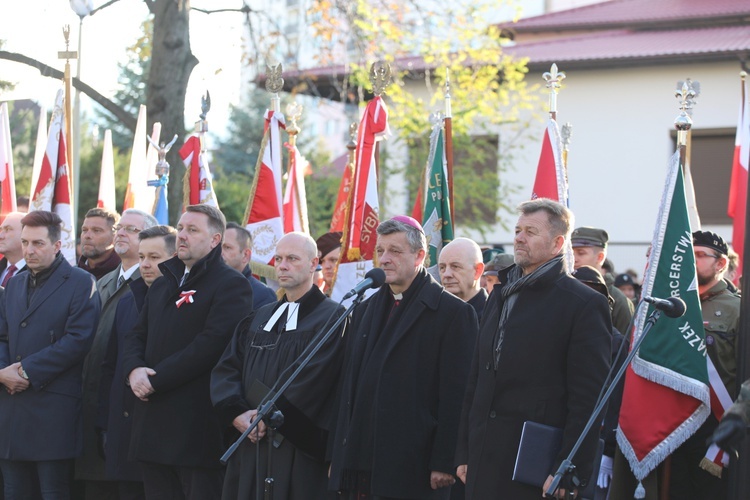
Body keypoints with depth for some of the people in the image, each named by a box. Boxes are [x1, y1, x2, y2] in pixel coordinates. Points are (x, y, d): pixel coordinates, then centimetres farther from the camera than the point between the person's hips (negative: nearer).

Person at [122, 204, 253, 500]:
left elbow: (211, 344, -17)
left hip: (197, 428, -8)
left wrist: (155, 379, -16)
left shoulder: (231, 285, -6)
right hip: (154, 423, 8)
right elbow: (136, 335, 18)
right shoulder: (163, 284, 22)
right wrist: (134, 369, -6)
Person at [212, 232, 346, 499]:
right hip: (250, 445, 6)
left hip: (299, 448, -6)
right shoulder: (257, 319, 18)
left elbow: (310, 379, -16)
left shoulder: (331, 318, -5)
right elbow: (226, 369, 9)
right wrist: (237, 412, -8)